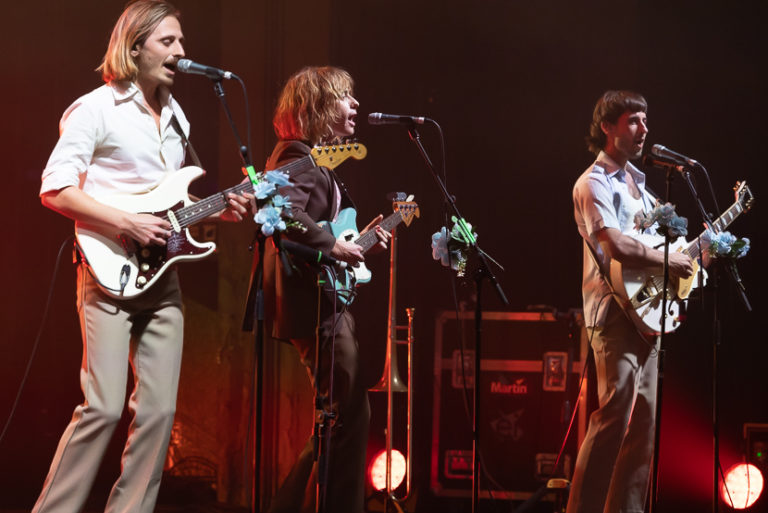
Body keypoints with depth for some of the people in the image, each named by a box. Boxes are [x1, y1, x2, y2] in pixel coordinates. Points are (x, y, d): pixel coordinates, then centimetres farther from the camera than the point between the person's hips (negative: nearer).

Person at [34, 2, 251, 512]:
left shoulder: (176, 118, 17)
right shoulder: (96, 109, -6)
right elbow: (54, 189, -12)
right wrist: (127, 224, -18)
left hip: (161, 275, 7)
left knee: (159, 410, 2)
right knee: (104, 407, -13)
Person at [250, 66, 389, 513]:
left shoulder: (316, 158, 19)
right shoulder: (300, 157, -13)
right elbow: (285, 211, -30)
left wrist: (362, 238, 17)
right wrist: (332, 245, -26)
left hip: (325, 304, 11)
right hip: (316, 307, -11)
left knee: (342, 419, 15)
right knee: (351, 419, -7)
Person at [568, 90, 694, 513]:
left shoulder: (636, 181, 20)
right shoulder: (593, 184, -8)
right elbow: (616, 244, -22)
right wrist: (669, 261, -13)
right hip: (615, 312, -9)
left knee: (644, 417, 7)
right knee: (614, 414, -15)